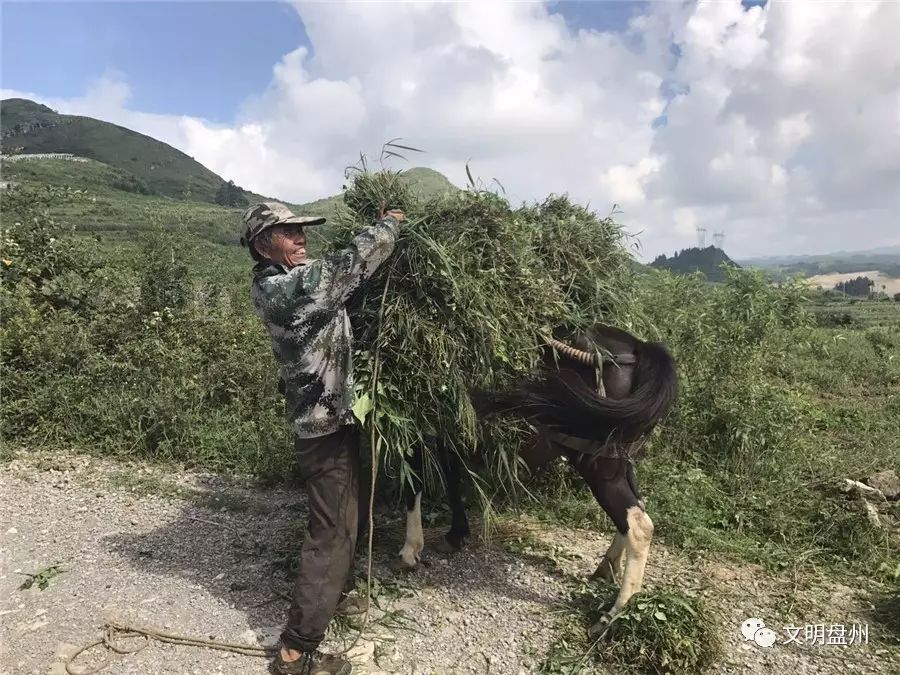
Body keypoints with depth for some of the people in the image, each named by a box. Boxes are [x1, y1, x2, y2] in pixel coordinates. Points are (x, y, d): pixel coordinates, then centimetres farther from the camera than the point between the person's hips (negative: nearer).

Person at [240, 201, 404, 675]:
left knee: (340, 524, 26)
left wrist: (379, 229, 10)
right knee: (332, 534, -2)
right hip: (326, 426, -10)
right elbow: (352, 263, -21)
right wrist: (390, 224, -4)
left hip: (325, 419, 10)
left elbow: (340, 273, 16)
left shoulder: (279, 284, 8)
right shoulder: (286, 287, -22)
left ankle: (330, 595, 47)